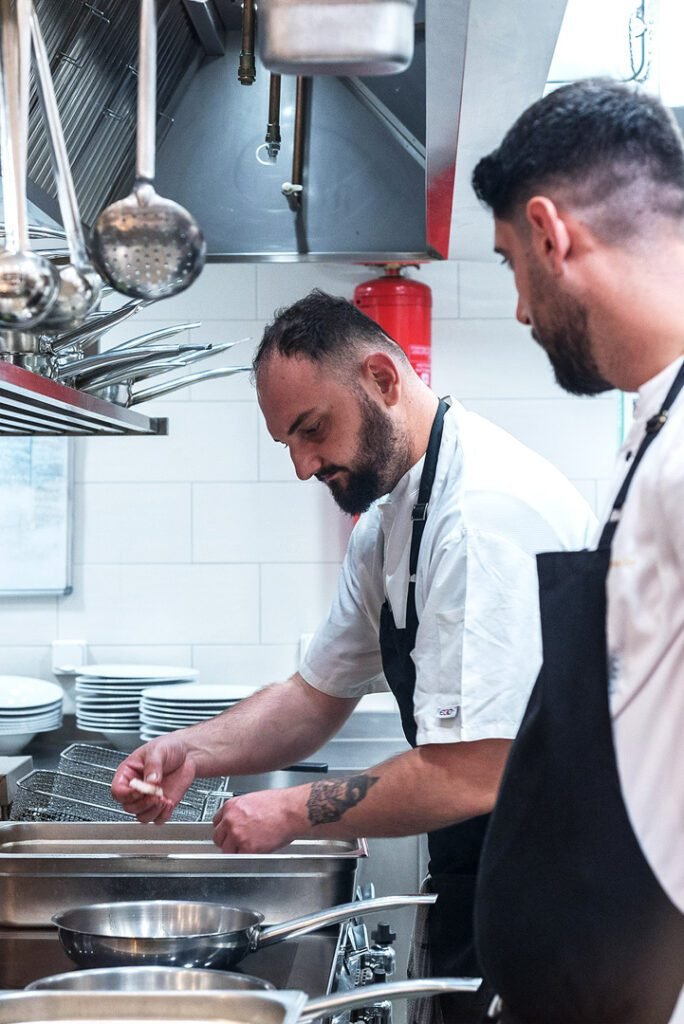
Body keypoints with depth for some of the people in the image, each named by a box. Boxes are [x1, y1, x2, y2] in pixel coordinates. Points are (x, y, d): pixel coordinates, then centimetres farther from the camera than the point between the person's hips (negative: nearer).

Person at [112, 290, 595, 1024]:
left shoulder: (488, 510, -24)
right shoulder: (387, 525, 10)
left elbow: (472, 777, -28)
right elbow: (318, 696, 17)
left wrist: (294, 813, -15)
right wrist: (193, 751, 0)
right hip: (476, 888, 9)